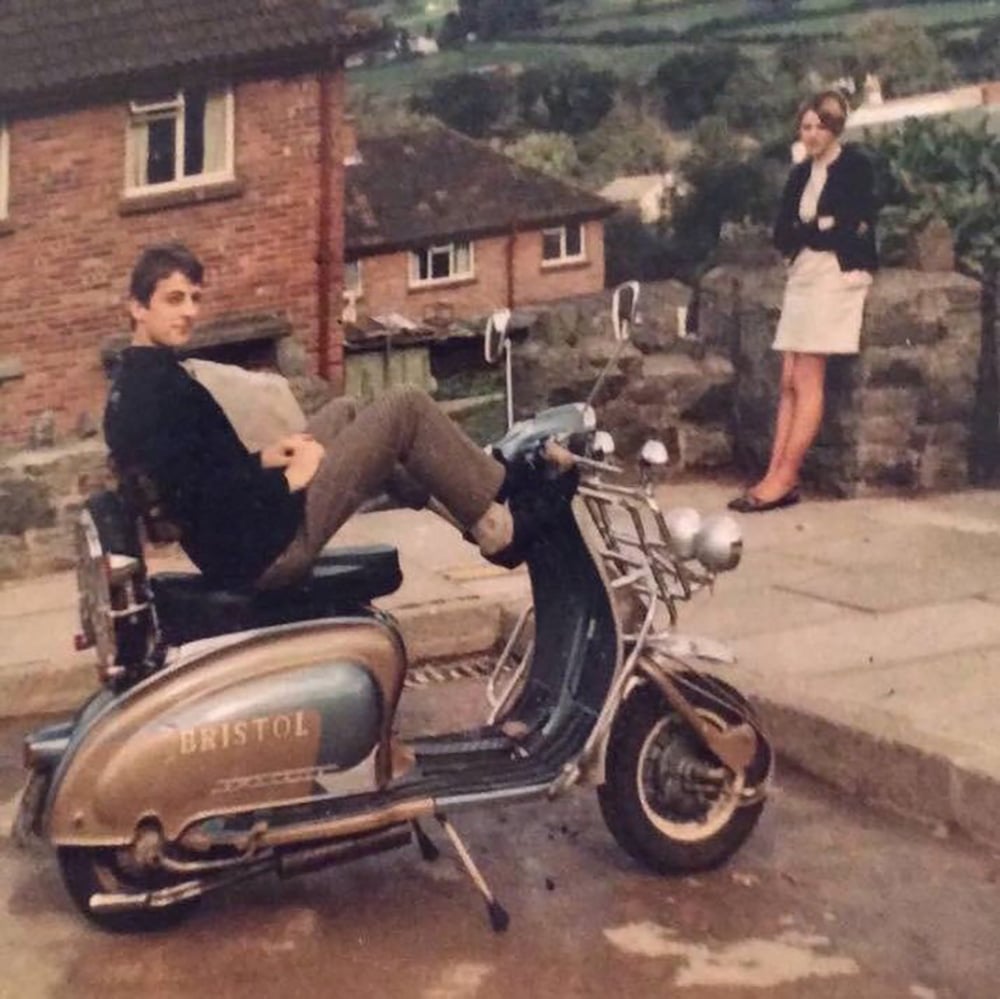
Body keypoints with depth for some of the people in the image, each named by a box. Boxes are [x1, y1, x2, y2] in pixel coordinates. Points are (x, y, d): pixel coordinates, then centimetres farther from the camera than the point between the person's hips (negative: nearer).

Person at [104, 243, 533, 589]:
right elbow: (198, 500, -27)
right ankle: (497, 528, 9)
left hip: (232, 545, 10)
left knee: (341, 412, 28)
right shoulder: (159, 386, -20)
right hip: (261, 547, -10)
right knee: (405, 408, -5)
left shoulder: (130, 385, 10)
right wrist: (287, 481, -15)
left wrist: (261, 460, 9)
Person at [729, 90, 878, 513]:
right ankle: (775, 475, -4)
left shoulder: (855, 166, -1)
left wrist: (804, 230, -3)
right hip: (802, 276, 7)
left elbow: (854, 229, -11)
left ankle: (784, 480, -9)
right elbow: (782, 235, 9)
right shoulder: (800, 173, 17)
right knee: (790, 382, -1)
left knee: (807, 380, -10)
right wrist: (820, 228, -6)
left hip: (837, 276, -7)